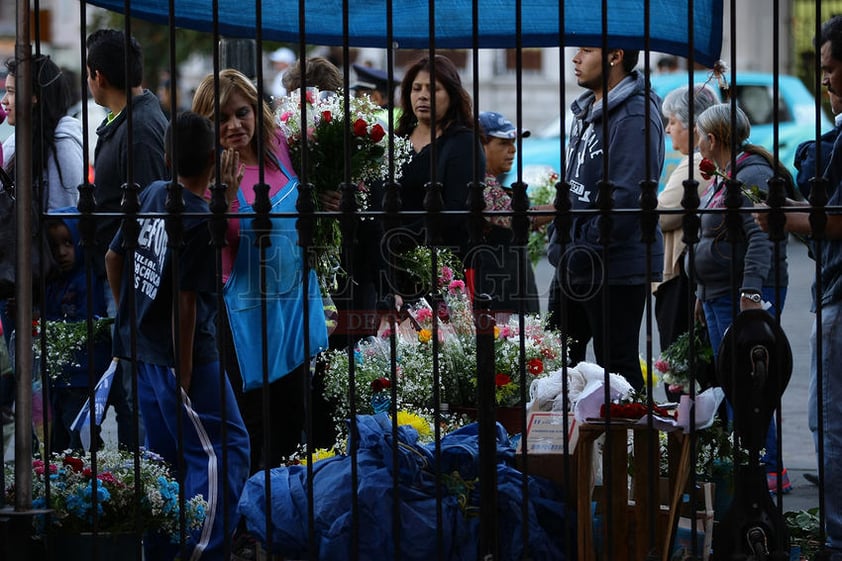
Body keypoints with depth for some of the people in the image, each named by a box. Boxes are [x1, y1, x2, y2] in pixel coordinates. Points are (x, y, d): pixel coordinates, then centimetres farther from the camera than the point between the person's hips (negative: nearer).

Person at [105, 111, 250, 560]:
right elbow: (185, 303, -20)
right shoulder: (200, 220, -19)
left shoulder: (152, 195, 5)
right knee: (224, 447, -3)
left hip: (140, 346, 9)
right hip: (182, 354, -9)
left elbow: (114, 258, 16)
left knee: (163, 454, 16)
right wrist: (185, 378, -15)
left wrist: (129, 314, 28)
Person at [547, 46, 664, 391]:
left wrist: (588, 246, -20)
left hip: (616, 268, -10)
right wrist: (561, 242, 17)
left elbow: (629, 197, -24)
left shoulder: (634, 117, -17)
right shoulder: (585, 111, 16)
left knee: (617, 365, -4)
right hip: (576, 264, 10)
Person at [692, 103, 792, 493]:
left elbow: (760, 238, -24)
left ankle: (770, 470, -9)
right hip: (718, 296, 10)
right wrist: (702, 294, 27)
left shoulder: (752, 176, -14)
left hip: (747, 296, -10)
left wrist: (751, 292, -32)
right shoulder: (722, 179, 18)